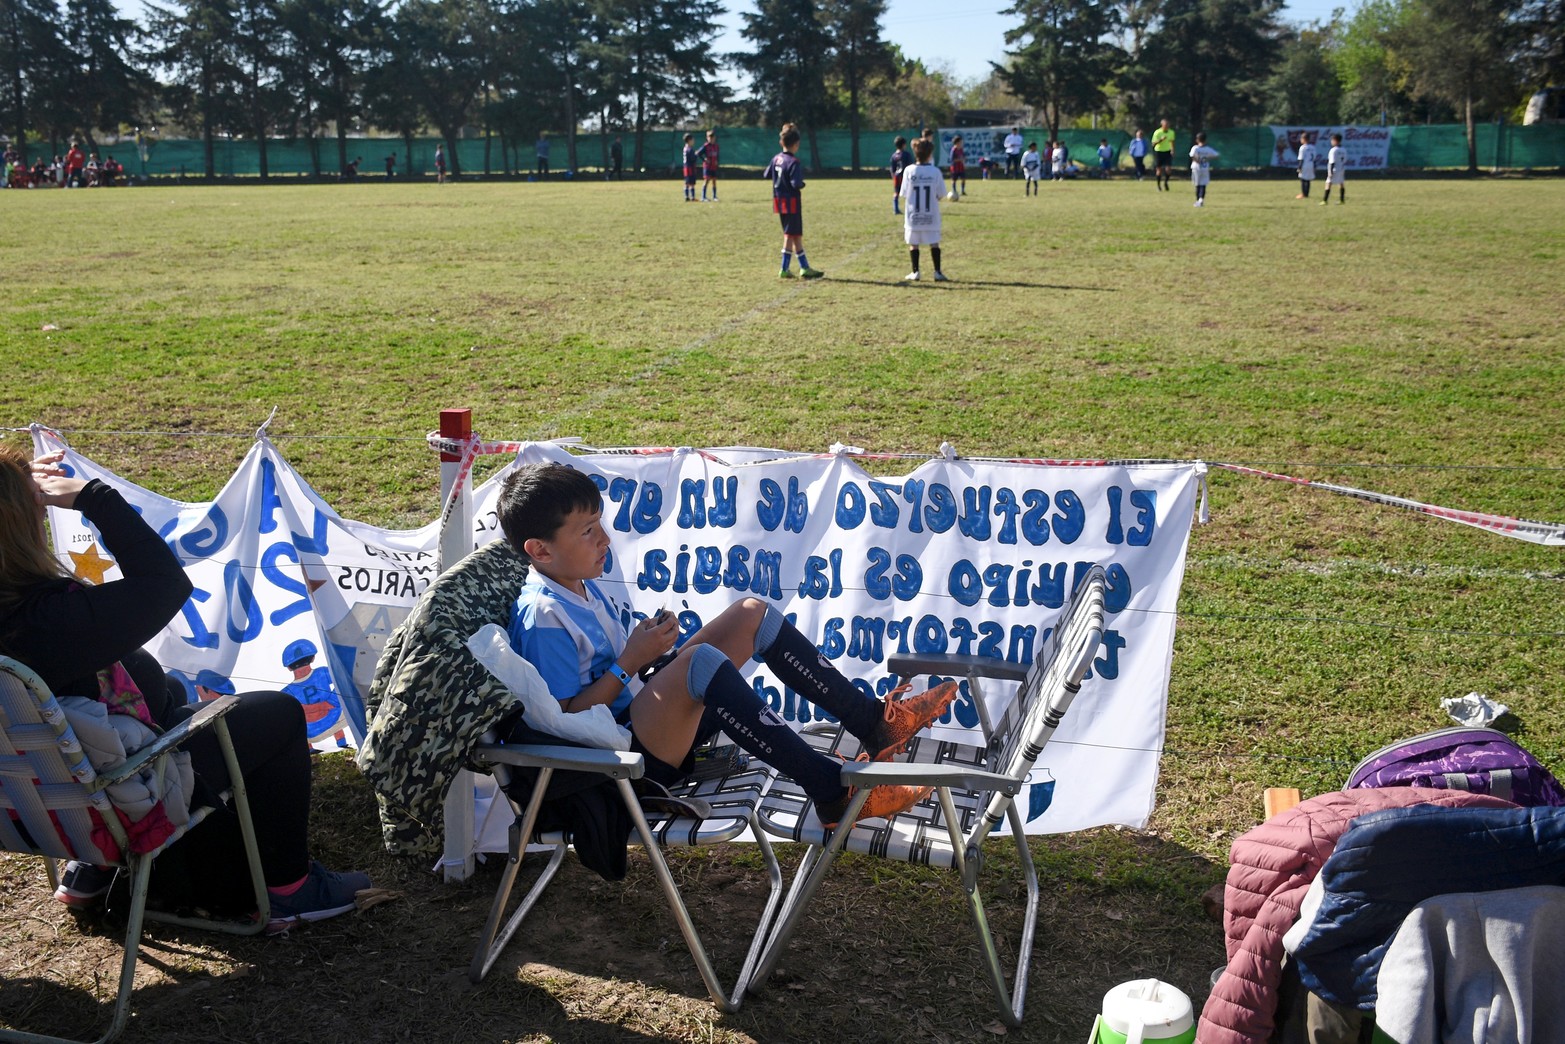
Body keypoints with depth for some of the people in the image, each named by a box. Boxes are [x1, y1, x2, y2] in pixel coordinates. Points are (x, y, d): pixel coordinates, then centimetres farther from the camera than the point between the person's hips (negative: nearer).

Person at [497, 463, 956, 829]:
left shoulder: (581, 587, 12)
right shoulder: (542, 618, -19)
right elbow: (566, 719, -21)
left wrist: (646, 642, 1)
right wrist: (629, 663, -21)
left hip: (651, 710, 11)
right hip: (627, 750, -10)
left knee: (753, 613, 5)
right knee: (701, 659, -38)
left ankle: (873, 721, 3)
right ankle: (831, 789, -36)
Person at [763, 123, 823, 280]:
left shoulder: (776, 158, 5)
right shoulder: (793, 162, -18)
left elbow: (767, 174, 14)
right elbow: (796, 183, -25)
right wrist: (802, 184, -5)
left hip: (779, 200, 8)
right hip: (792, 201, -8)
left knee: (796, 234, 14)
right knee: (791, 235, 0)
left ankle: (804, 267, 19)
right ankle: (784, 269, 1)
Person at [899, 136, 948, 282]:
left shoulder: (909, 170, -7)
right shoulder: (935, 171, -7)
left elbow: (904, 194, -5)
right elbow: (940, 195, -3)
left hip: (913, 215, 0)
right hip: (931, 215, 0)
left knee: (913, 244, 8)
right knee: (934, 243, 7)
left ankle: (915, 272, 8)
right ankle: (937, 272, 6)